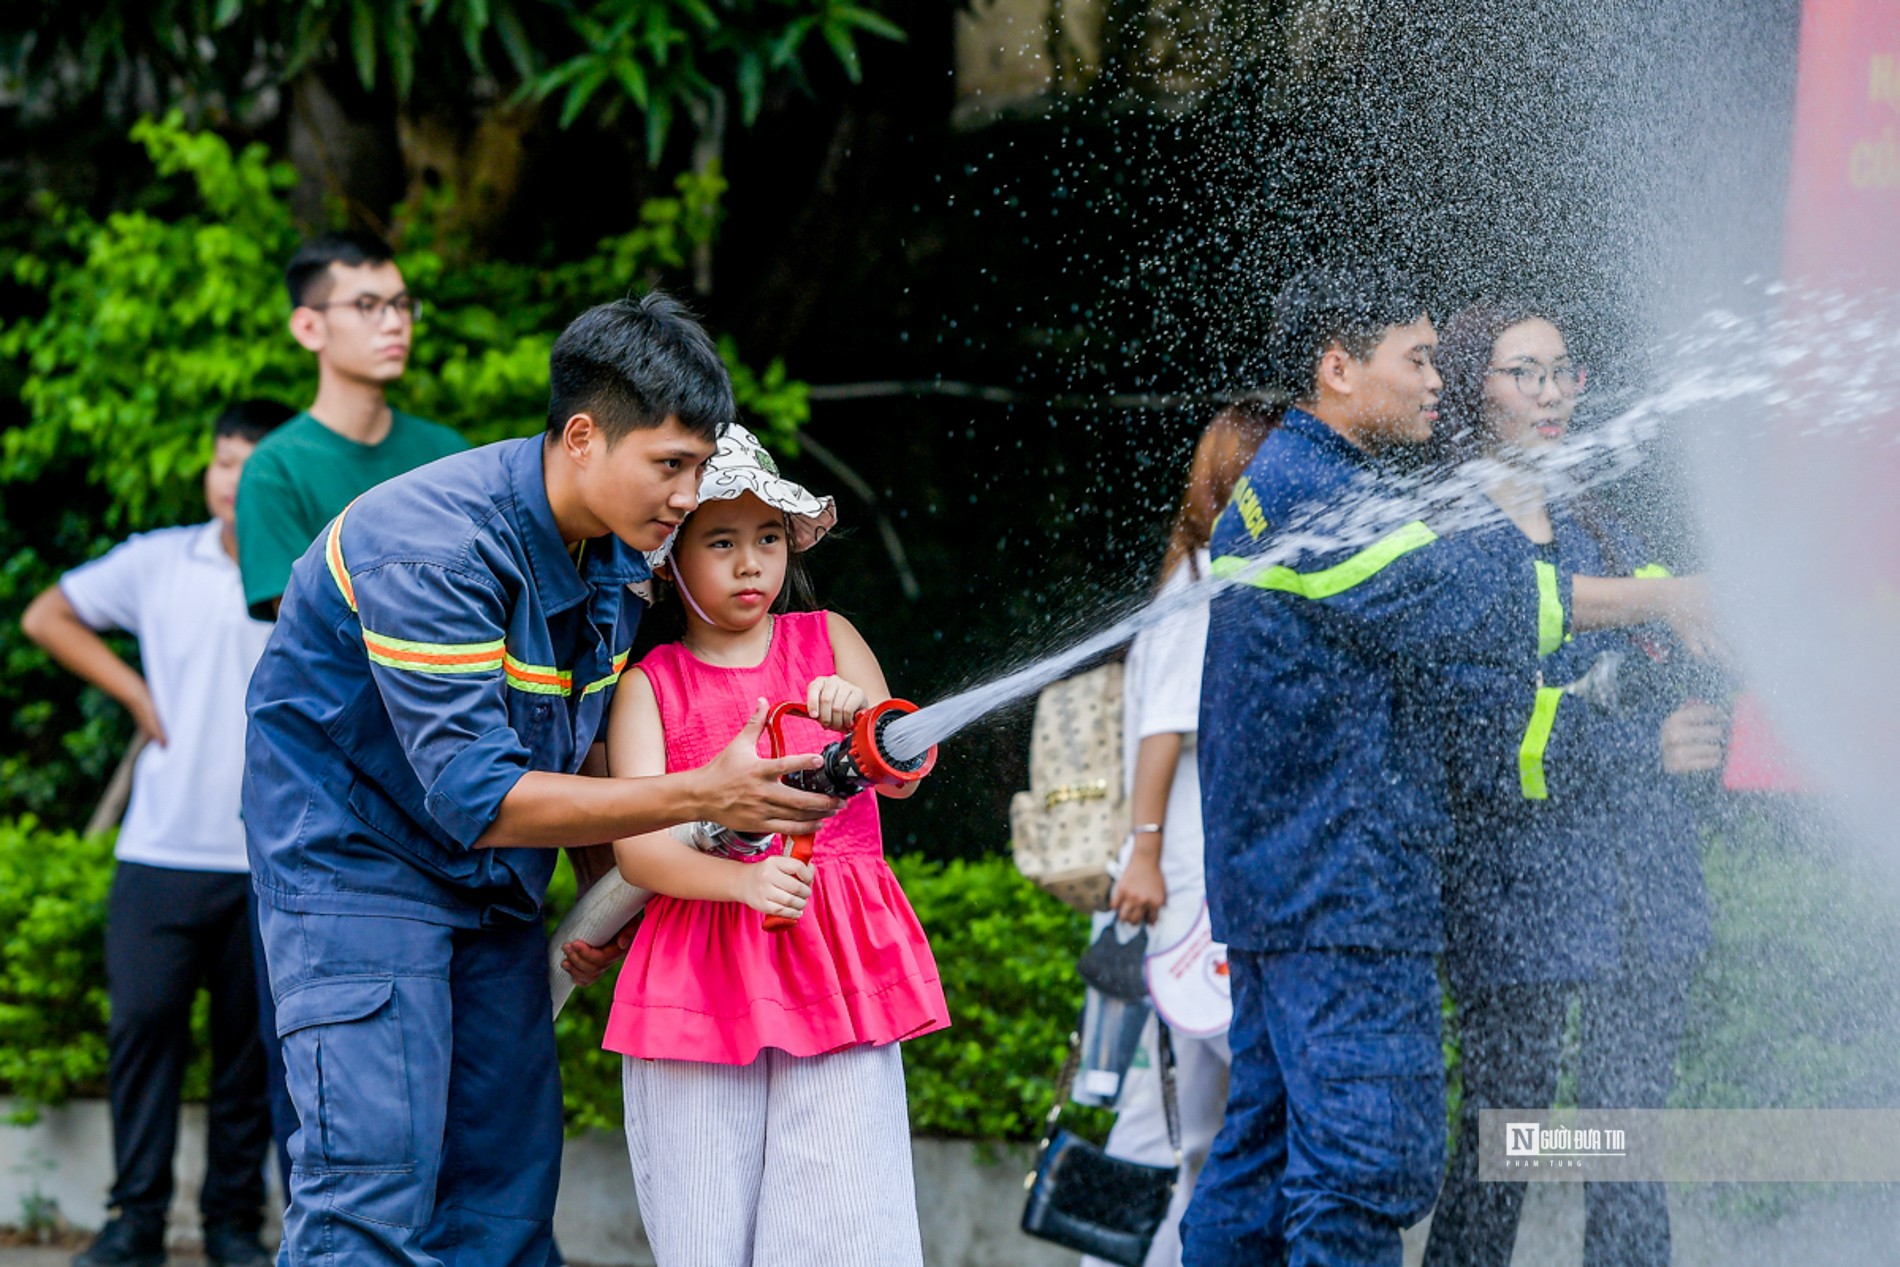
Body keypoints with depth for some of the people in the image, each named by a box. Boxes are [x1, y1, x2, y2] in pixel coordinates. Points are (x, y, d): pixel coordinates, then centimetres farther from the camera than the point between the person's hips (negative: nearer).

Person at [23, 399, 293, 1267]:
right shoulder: (158, 563, 6)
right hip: (161, 851, 1)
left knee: (252, 1041, 4)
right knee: (143, 1021, -4)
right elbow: (48, 618, 17)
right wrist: (135, 693, 8)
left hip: (271, 861, -1)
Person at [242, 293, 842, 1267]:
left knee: (506, 1186, 4)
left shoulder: (619, 548, -2)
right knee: (376, 1180, -17)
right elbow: (479, 799, -33)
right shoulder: (432, 546, -28)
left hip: (495, 888, 8)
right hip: (353, 851, -8)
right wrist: (704, 797, -36)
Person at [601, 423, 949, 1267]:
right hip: (701, 974, -1)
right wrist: (746, 881, -26)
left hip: (837, 972, 1)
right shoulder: (650, 685, 5)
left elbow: (904, 776, 1)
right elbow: (637, 849, -7)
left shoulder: (826, 641, 11)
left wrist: (861, 714, -22)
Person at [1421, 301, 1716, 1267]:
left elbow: (1673, 702, 16)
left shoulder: (1601, 533, 16)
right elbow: (1469, 746, -13)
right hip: (1519, 893, -6)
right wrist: (1640, 745, -16)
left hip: (1643, 891, 6)